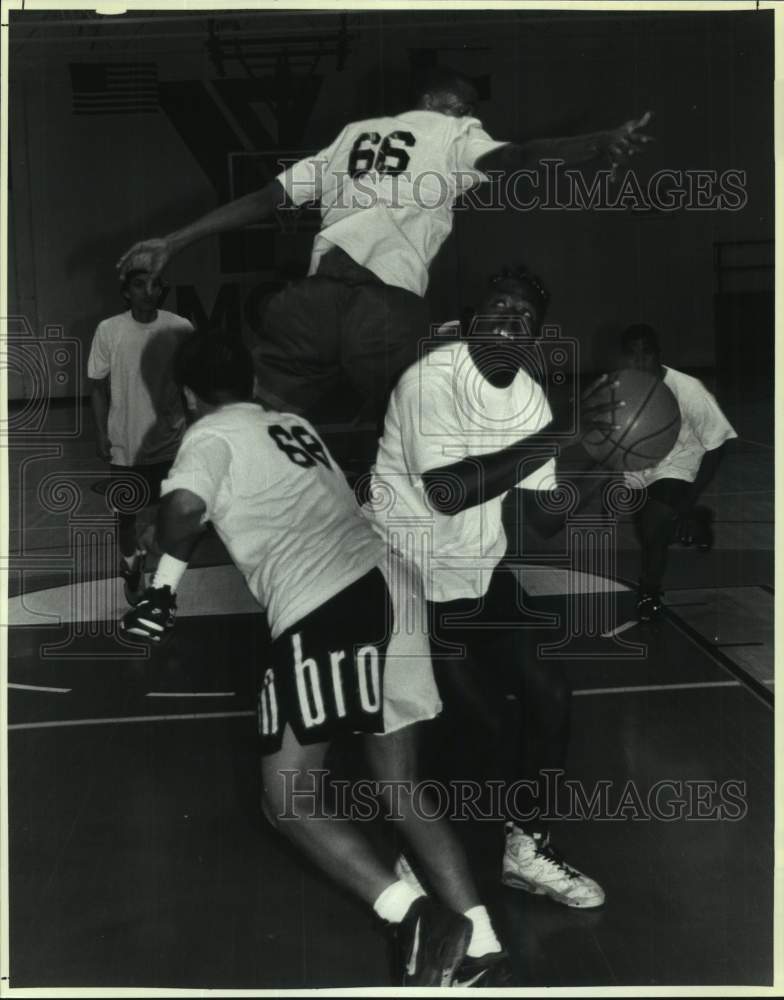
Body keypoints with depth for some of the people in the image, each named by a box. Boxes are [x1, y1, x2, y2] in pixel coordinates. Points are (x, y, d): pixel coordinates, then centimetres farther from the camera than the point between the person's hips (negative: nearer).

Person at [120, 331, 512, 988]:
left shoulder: (211, 435, 7)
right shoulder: (294, 426, 27)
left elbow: (184, 504, -15)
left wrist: (165, 587, 1)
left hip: (324, 607, -7)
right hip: (390, 583, 8)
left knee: (288, 796, 0)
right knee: (402, 789, 13)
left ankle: (417, 916, -13)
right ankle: (480, 946, 5)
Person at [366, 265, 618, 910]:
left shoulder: (529, 394, 0)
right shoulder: (430, 379, -22)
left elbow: (546, 519, 1)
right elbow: (447, 493, -35)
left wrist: (592, 468, -17)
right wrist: (557, 436, -34)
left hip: (481, 570, 7)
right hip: (409, 576, -7)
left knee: (551, 695, 3)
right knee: (474, 718, -8)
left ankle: (529, 849, 23)